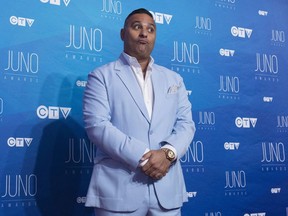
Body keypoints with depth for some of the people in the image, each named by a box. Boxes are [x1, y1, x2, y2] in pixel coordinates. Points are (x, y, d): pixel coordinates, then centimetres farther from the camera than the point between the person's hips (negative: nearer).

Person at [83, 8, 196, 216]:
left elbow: (186, 124, 8)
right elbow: (97, 125, -9)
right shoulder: (102, 76, 4)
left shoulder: (174, 79, 17)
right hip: (118, 189, -3)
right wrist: (142, 157, -17)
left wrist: (168, 152, -12)